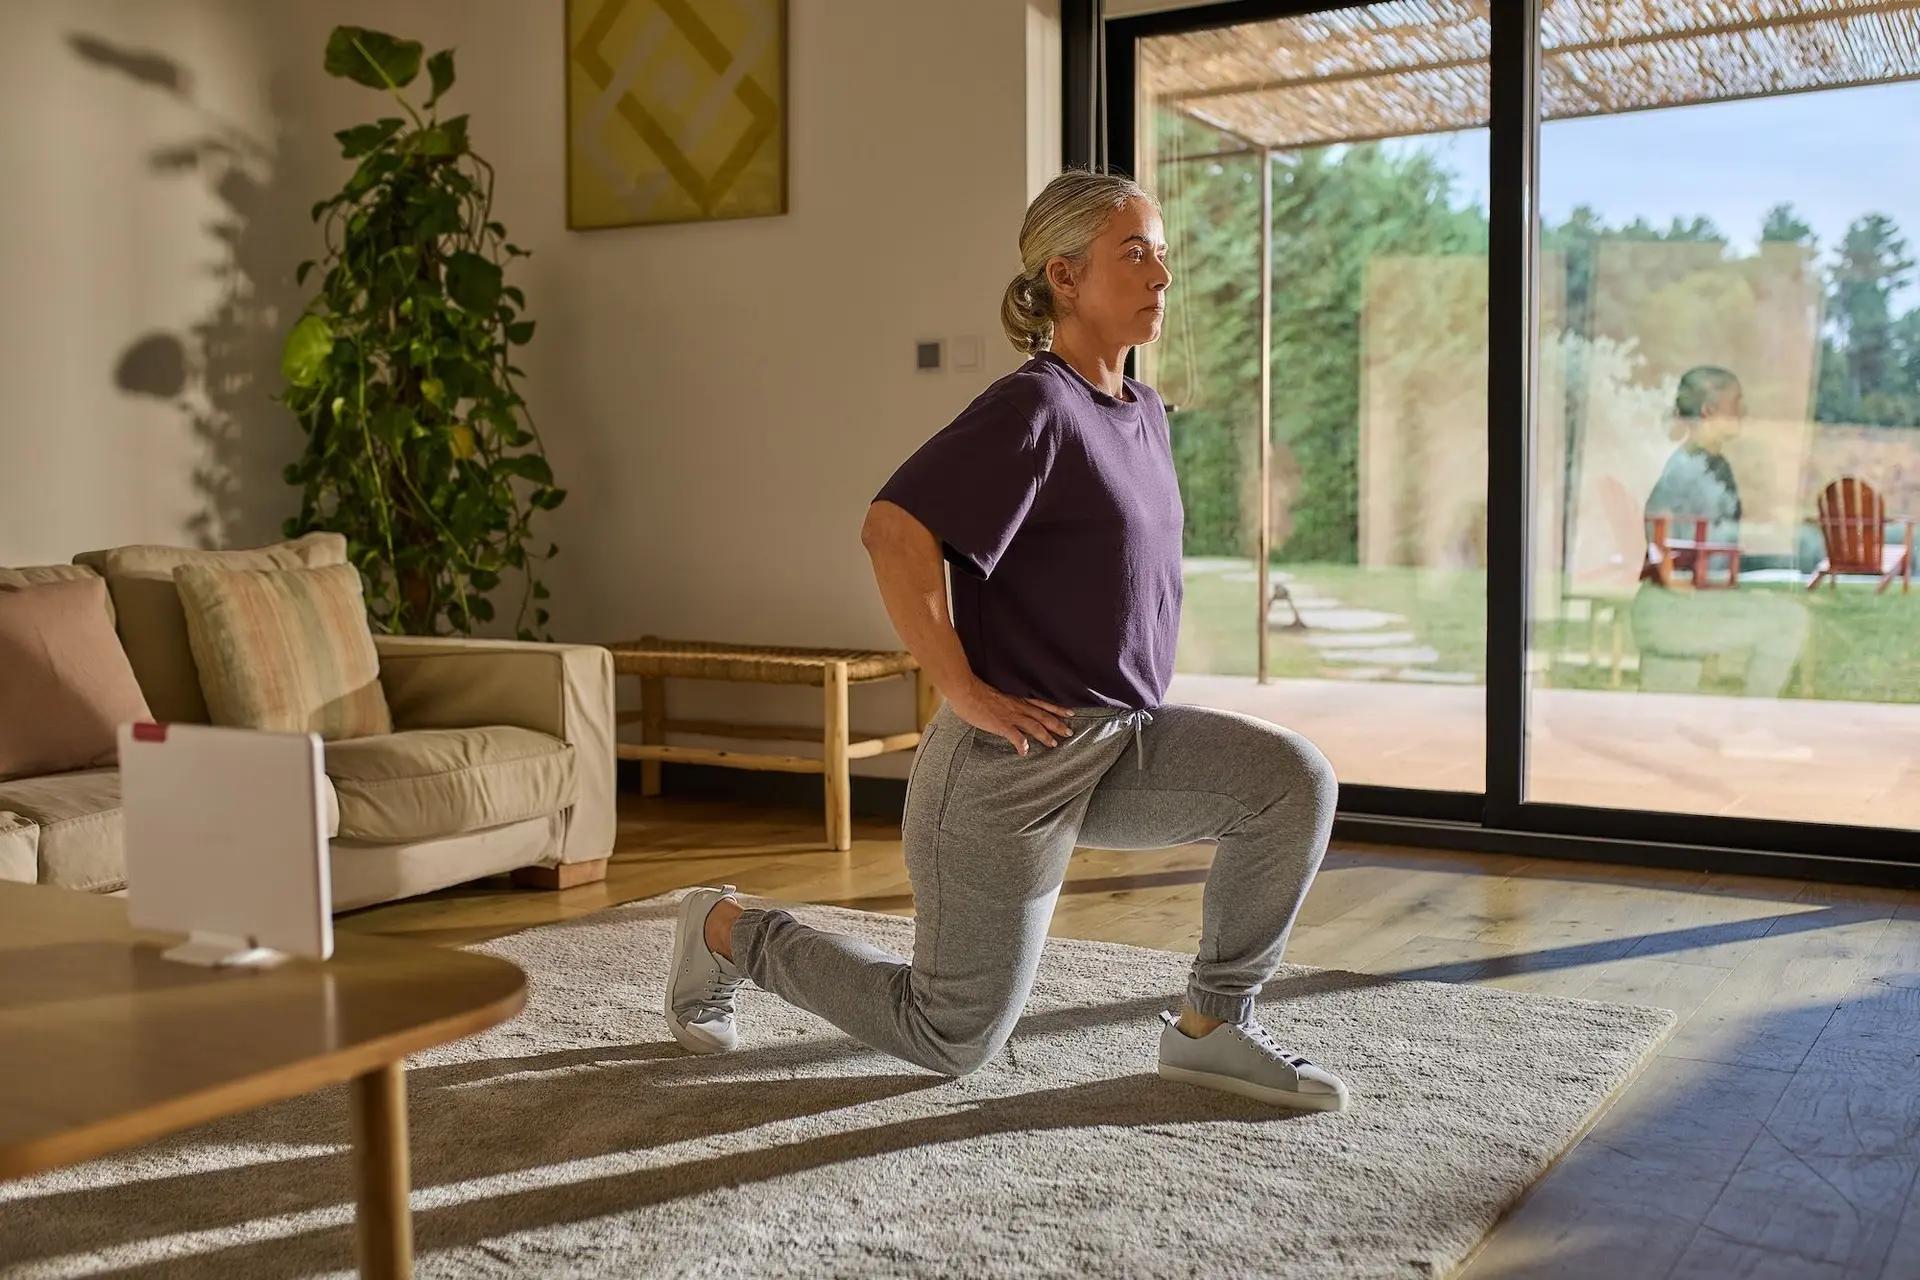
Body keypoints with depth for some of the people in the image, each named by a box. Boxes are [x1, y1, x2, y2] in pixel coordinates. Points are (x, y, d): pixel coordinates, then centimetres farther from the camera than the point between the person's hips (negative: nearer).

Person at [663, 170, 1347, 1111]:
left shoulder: (1144, 414, 9)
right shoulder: (1031, 408, -17)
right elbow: (893, 533, -28)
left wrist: (1126, 695, 15)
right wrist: (964, 691, -24)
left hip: (1118, 749, 7)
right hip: (1011, 763, -7)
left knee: (1293, 780, -15)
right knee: (953, 1042, 6)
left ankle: (1213, 1027, 1)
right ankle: (727, 930, 25)